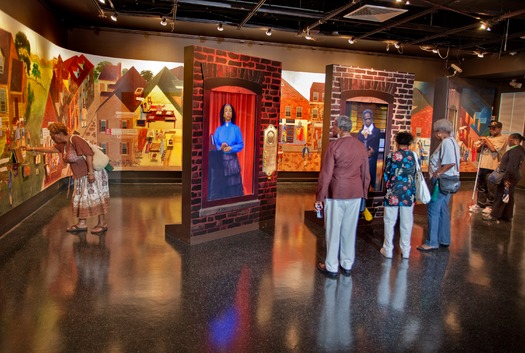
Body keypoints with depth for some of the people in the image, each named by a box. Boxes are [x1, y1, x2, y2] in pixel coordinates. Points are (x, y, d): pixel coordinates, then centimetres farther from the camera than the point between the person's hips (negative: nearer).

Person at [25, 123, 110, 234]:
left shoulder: (75, 139, -18)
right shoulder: (63, 144, 11)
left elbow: (89, 154, -24)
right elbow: (50, 149, 29)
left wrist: (90, 172, -25)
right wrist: (33, 149, 32)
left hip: (92, 173, -10)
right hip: (81, 176, 10)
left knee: (95, 197, -5)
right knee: (80, 198, 11)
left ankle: (102, 223, 1)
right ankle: (81, 223, 18)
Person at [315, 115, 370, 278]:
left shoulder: (334, 145, -12)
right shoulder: (361, 146, 3)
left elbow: (326, 174, -12)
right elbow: (365, 174, 8)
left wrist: (319, 197, -5)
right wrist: (363, 193, 18)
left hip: (335, 193, -4)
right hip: (355, 194, 5)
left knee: (333, 230, 5)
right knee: (350, 230, 13)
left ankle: (331, 267, 14)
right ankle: (347, 265, 23)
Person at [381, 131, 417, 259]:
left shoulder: (391, 156, -8)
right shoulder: (414, 156, 0)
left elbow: (386, 175, -3)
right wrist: (413, 191, 16)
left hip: (393, 194, -2)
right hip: (409, 194, 3)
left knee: (390, 222, 8)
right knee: (406, 222, 11)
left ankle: (388, 250, 15)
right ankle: (405, 251, 19)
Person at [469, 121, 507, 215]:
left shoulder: (502, 139, -4)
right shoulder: (488, 138, 18)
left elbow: (494, 149, -19)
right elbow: (478, 150, 16)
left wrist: (486, 140, -7)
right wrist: (481, 144, -5)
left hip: (492, 168, -7)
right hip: (482, 166, 7)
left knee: (491, 188, -1)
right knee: (481, 187, 13)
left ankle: (490, 206, 9)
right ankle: (480, 204, 21)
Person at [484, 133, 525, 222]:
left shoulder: (515, 151, -20)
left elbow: (511, 167, -26)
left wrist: (506, 178, -26)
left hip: (509, 177, -10)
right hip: (512, 177, 10)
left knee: (501, 195, -5)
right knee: (509, 196, 13)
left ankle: (494, 215, 0)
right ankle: (507, 216, 19)